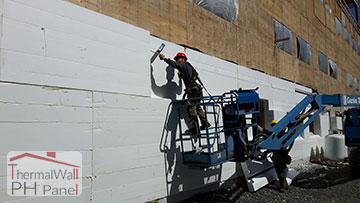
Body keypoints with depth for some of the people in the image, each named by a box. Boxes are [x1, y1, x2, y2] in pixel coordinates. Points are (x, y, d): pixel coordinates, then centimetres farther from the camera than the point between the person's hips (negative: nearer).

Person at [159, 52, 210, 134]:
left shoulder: (183, 65, -3)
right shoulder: (188, 66, 25)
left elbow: (175, 64, -22)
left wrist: (164, 58, -17)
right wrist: (181, 75, 24)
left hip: (192, 89, -10)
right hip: (197, 90, 10)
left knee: (191, 109, -6)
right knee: (197, 107, 20)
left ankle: (194, 129, -4)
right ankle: (205, 123, 27)